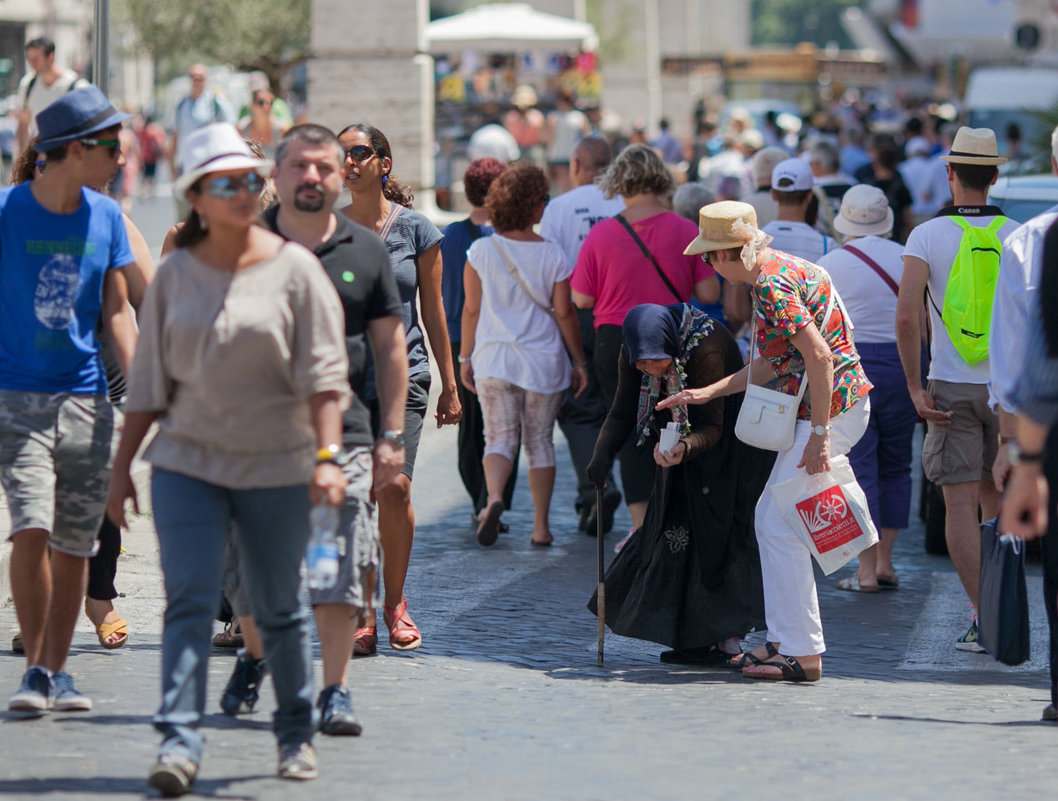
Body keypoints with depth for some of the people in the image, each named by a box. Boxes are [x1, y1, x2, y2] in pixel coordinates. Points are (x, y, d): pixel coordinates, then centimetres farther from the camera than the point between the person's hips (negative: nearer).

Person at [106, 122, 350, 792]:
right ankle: (180, 740, -16)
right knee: (189, 600, -11)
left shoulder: (293, 269, -2)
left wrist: (328, 454, -18)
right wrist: (123, 467, 9)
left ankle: (297, 733, 24)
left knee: (278, 609, 8)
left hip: (275, 467, -1)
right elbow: (149, 381, 10)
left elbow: (323, 372, -7)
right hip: (187, 462, 1)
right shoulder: (174, 275, 5)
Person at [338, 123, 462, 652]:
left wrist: (450, 385, 8)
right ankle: (362, 614, 8)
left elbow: (433, 312, 8)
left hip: (402, 374, -1)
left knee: (394, 486, -13)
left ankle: (395, 601, 6)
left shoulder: (415, 229, 3)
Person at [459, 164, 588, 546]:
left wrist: (465, 357, 9)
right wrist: (579, 362, 7)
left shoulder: (480, 251, -4)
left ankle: (494, 498, -28)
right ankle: (541, 526, 12)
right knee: (540, 441, 10)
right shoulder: (553, 255, -6)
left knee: (499, 438, 1)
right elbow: (564, 314, -3)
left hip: (493, 358, 0)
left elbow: (472, 310, -1)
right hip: (543, 359, 0)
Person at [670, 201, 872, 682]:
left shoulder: (773, 285, -18)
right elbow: (772, 364, 21)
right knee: (770, 519, 15)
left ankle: (803, 653, -7)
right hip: (824, 410, 11)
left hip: (832, 410, -11)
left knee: (780, 527, -9)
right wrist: (706, 394, 20)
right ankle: (785, 639, 20)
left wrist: (818, 436, -24)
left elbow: (819, 357, -25)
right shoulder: (779, 270, 15)